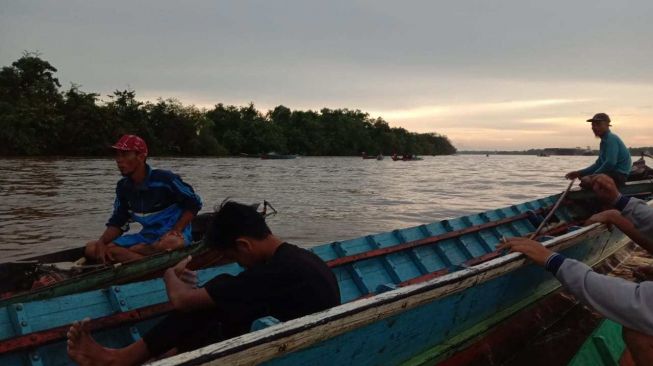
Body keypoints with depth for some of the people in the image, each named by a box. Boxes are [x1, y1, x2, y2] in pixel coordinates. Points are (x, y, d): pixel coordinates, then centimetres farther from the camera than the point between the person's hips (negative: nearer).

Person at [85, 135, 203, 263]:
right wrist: (101, 242, -12)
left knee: (171, 242, -44)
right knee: (91, 248, -10)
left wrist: (175, 231, -19)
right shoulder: (123, 186, 3)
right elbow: (118, 222, 7)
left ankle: (122, 254, -16)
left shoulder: (164, 179, -16)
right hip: (147, 236, 6)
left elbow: (194, 203, -10)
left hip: (171, 236, -6)